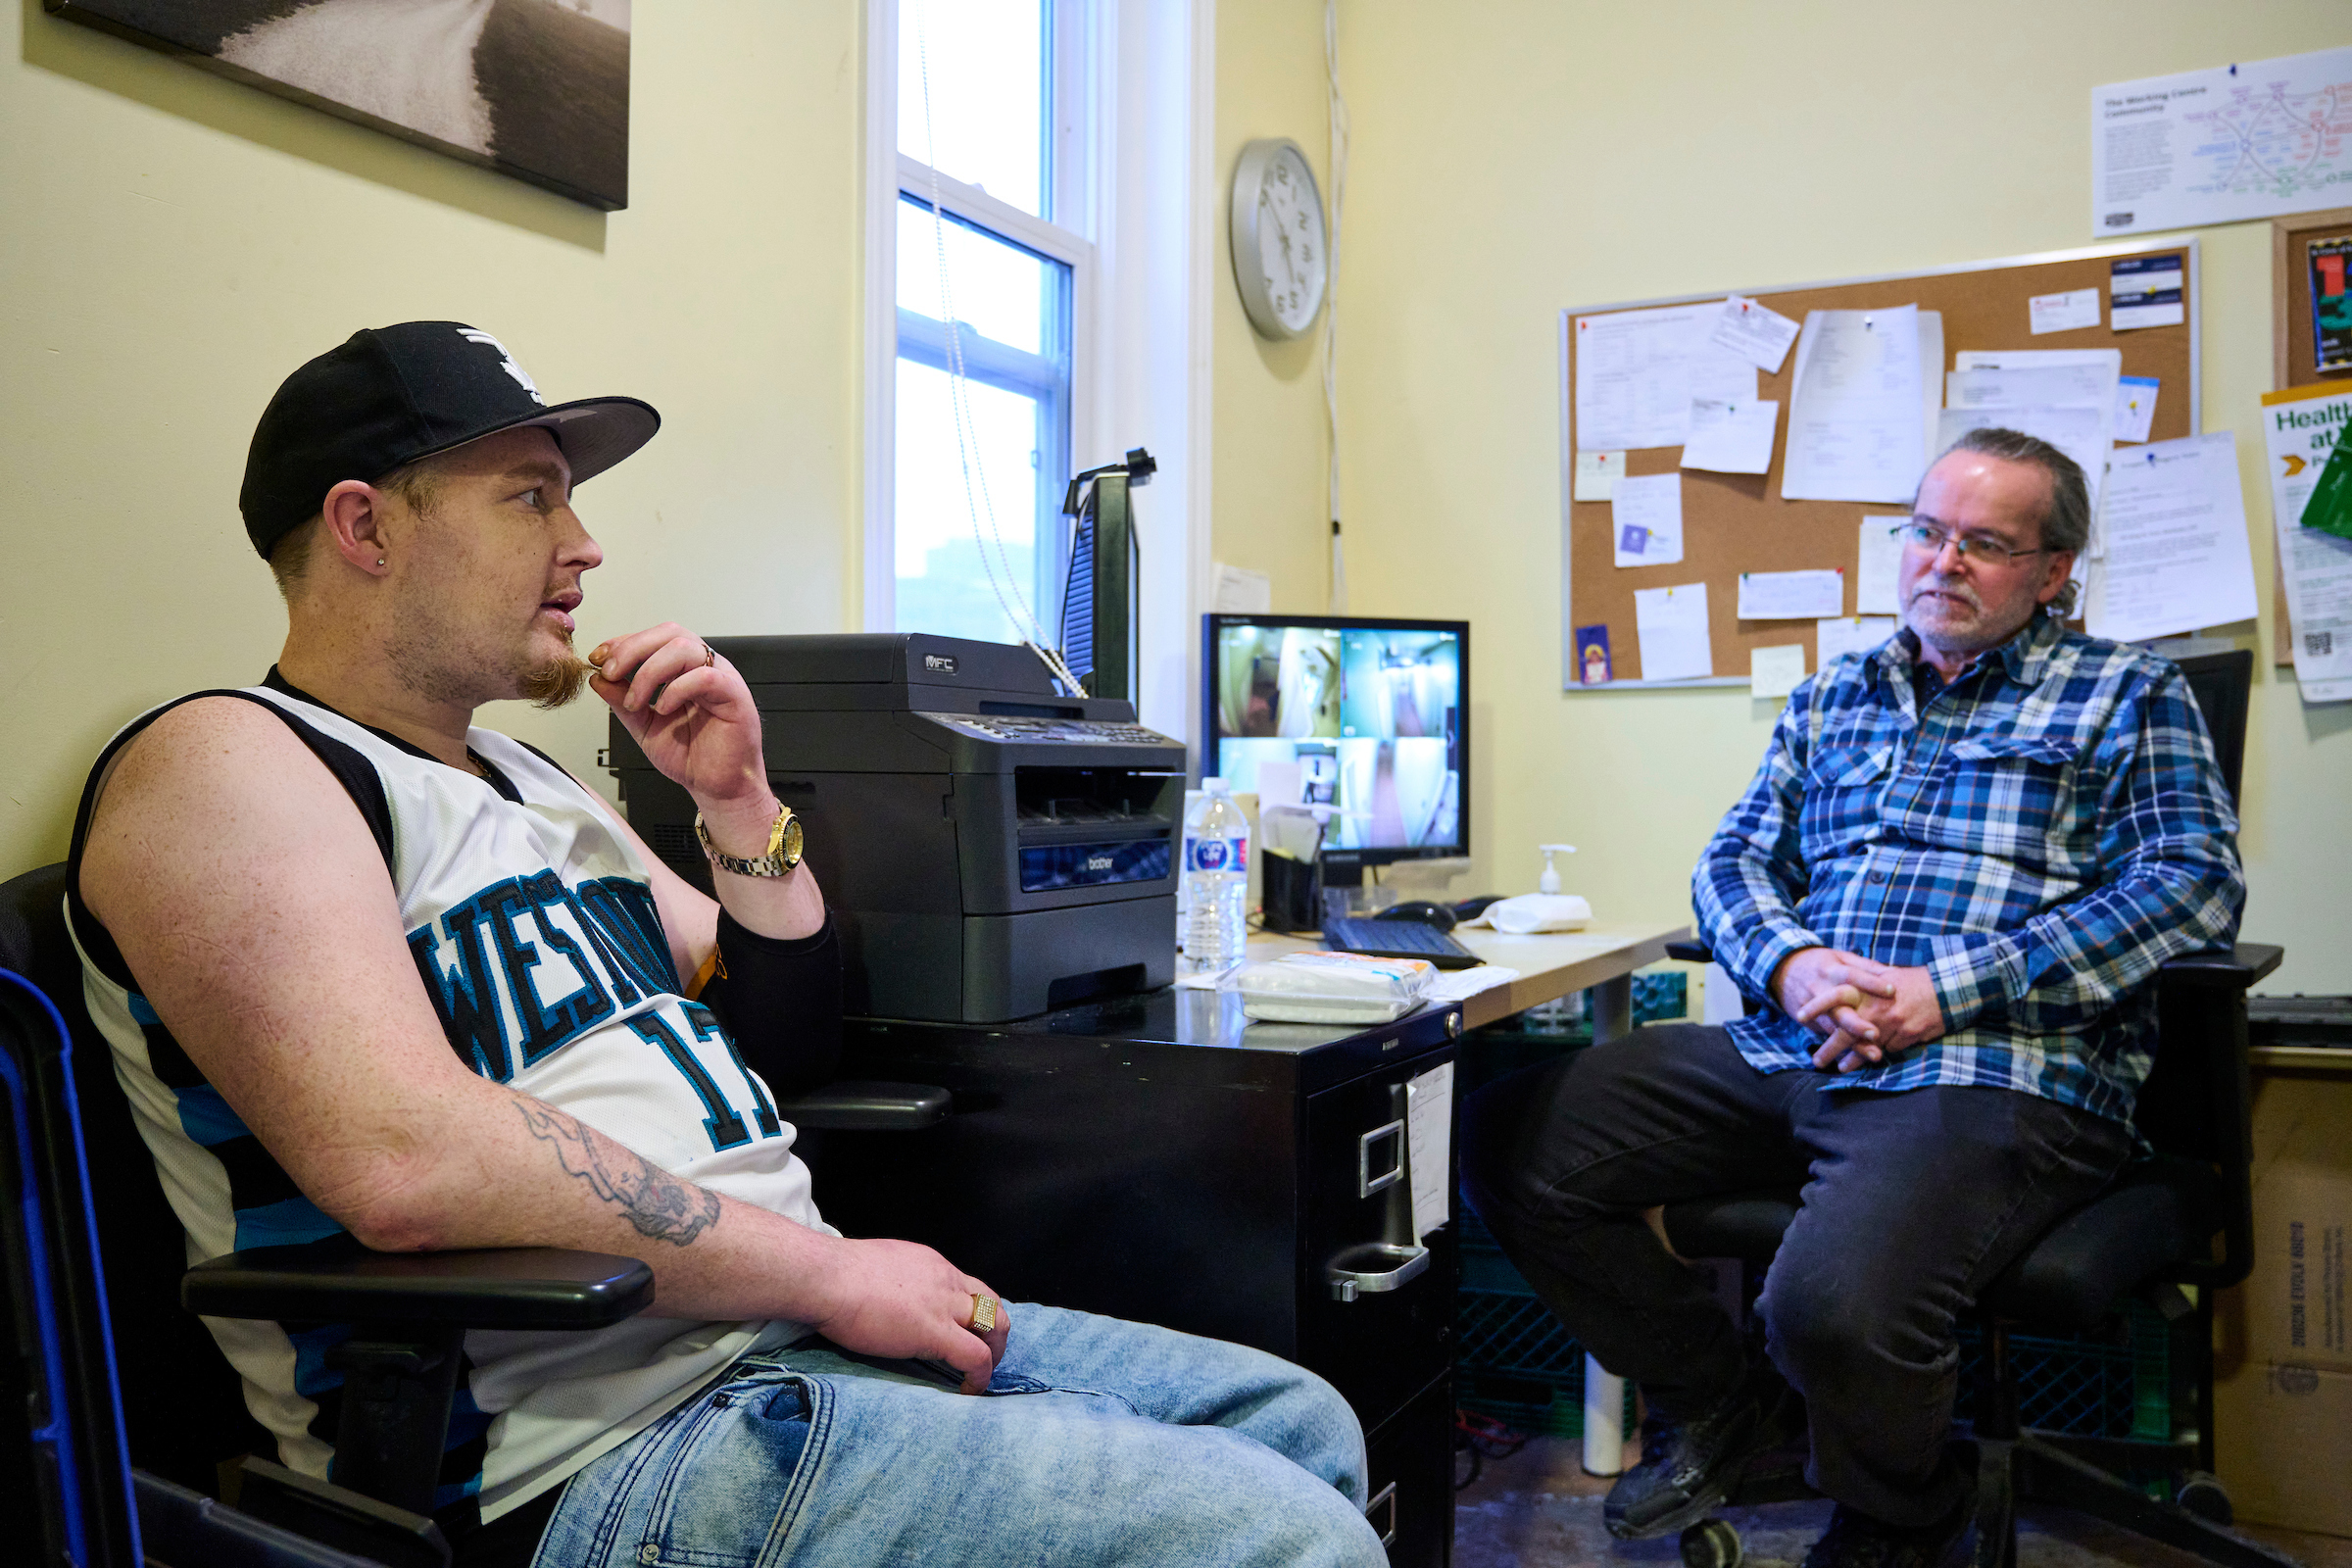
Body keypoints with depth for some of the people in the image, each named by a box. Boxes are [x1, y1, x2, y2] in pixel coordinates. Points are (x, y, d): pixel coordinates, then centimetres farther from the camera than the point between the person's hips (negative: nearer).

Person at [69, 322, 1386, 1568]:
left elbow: (783, 1049, 22)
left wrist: (740, 799, 7)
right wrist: (830, 1272, -20)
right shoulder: (225, 761, -8)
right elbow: (405, 1160, -26)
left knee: (1297, 1423, 11)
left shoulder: (534, 785, 20)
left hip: (786, 1342, 9)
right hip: (605, 1440, -9)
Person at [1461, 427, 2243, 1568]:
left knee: (1832, 1306, -33)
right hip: (1786, 1052, 6)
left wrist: (1949, 990, -15)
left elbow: (2195, 882, -4)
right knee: (1508, 1143, -8)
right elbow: (1734, 859, 17)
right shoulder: (1832, 699, 23)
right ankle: (1722, 1406, 12)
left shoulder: (2130, 695, 9)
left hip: (1996, 1072, -5)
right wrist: (1792, 964, -8)